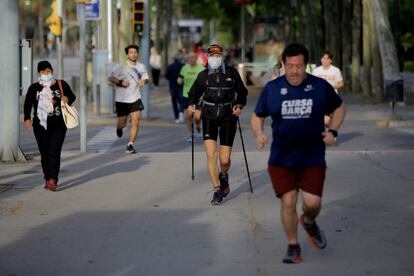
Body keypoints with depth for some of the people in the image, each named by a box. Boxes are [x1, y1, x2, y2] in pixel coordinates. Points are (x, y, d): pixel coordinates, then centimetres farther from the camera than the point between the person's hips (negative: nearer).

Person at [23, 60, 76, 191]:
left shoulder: (62, 85, 6)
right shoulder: (34, 88, 6)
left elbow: (72, 96, 16)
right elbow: (28, 104, 4)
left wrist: (68, 99, -8)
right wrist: (27, 118, -12)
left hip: (58, 126, -1)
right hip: (40, 125, 1)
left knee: (54, 152, -11)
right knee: (44, 153, 4)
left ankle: (53, 180, -17)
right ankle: (47, 179, 15)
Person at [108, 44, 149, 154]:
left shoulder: (141, 67, 3)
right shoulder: (121, 66, -9)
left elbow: (145, 78, 17)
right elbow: (110, 77, -7)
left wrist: (144, 81, -7)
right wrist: (120, 83, -23)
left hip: (135, 98, 2)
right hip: (121, 99, -2)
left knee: (135, 122, -12)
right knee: (122, 123, 7)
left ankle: (130, 145, -5)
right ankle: (119, 128, 46)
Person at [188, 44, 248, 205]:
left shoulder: (232, 73, 1)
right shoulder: (203, 76, 3)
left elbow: (242, 92, 13)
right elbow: (194, 94, 14)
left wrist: (239, 106, -3)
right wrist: (192, 106, -5)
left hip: (228, 118, 0)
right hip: (209, 117, 0)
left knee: (224, 160, -1)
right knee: (211, 154, -15)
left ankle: (223, 177, 35)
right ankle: (217, 191, -5)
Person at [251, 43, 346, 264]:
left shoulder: (321, 87, -1)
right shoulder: (272, 88, 0)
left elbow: (339, 107, 15)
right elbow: (257, 116, 9)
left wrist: (333, 131, 0)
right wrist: (259, 133, -11)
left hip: (313, 158, 0)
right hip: (281, 159, 0)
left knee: (312, 203, -9)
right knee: (288, 203, -4)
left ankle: (309, 222, 28)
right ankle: (293, 246, 16)